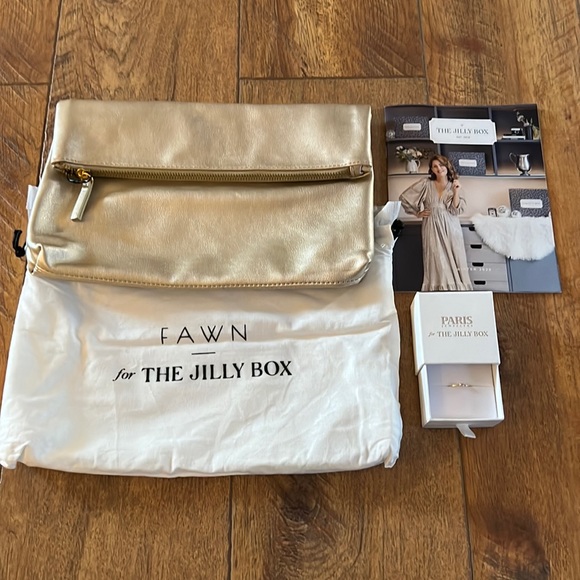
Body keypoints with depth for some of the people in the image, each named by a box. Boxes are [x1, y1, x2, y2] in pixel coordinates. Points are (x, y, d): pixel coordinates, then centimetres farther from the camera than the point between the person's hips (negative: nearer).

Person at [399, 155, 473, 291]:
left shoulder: (453, 185, 8)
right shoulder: (426, 184, 2)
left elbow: (456, 210, -1)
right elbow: (404, 198, 5)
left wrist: (456, 192, -10)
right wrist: (417, 213, 6)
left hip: (451, 229, 2)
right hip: (432, 228, -2)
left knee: (454, 264, -2)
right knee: (437, 264, -5)